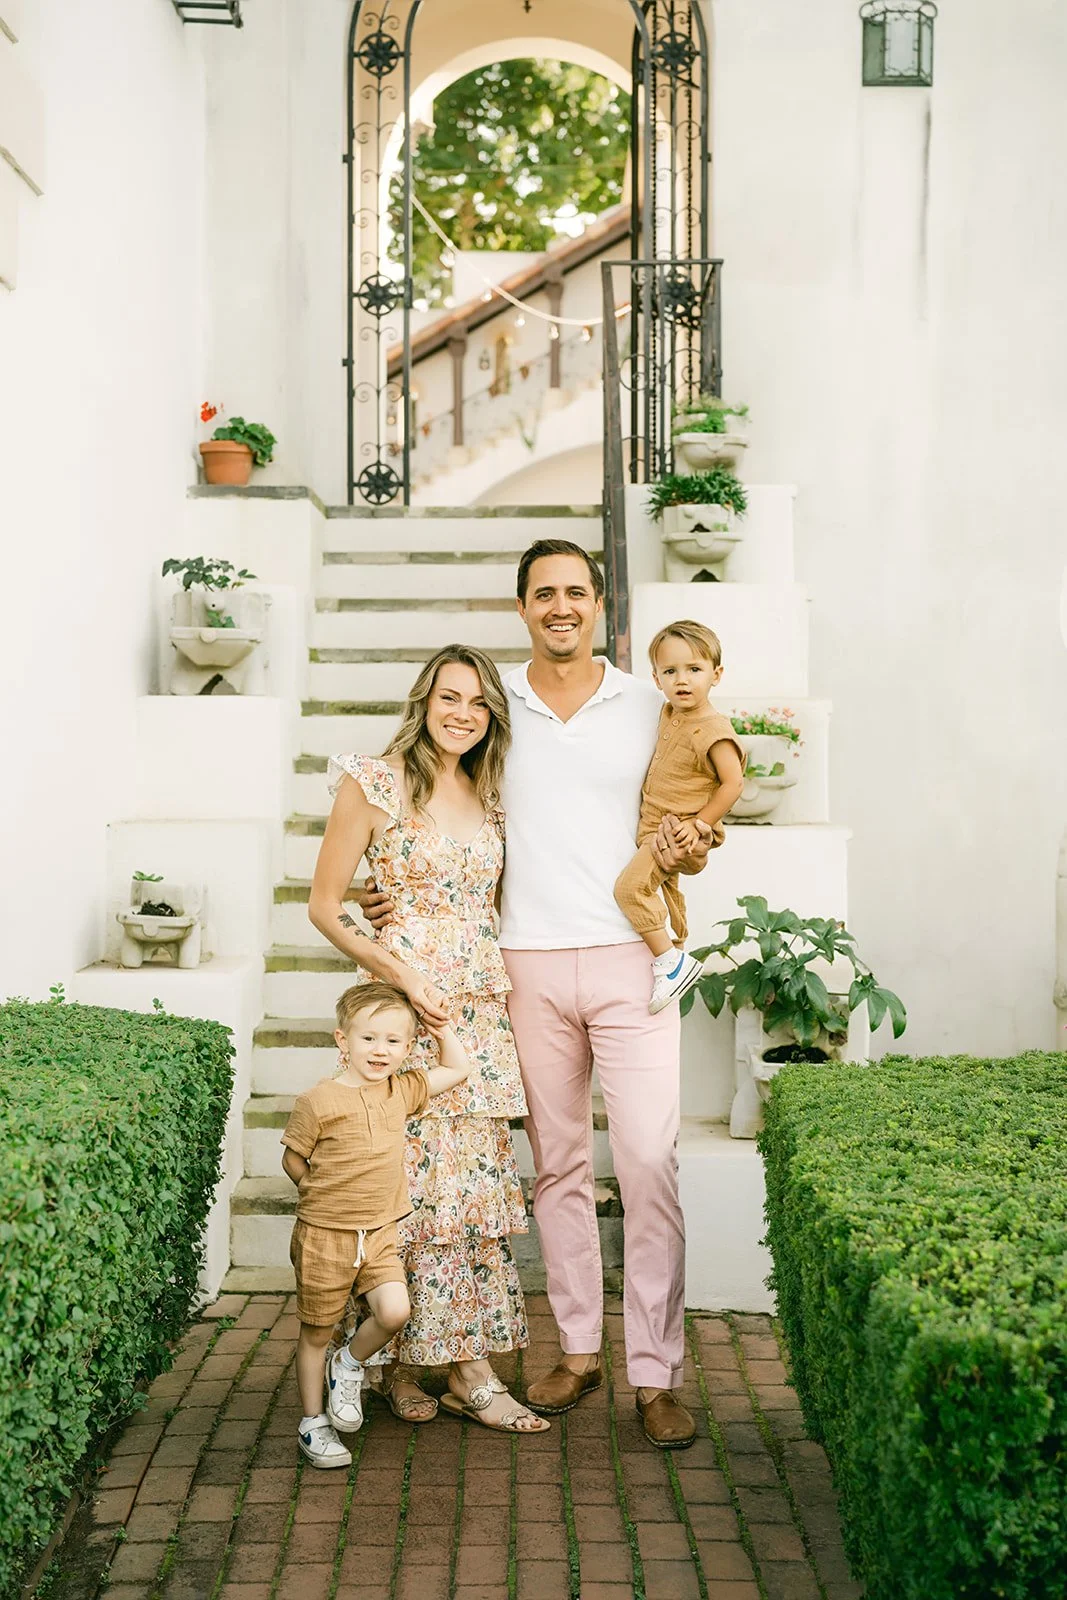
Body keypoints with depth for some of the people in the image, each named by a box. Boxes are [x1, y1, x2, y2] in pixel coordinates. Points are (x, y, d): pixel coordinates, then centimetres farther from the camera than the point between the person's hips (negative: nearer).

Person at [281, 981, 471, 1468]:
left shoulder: (402, 1091, 2)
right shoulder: (318, 1101, -14)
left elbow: (458, 1067, 14)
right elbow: (292, 1159, -3)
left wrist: (440, 1024, 5)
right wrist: (325, 1194, -5)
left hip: (380, 1233, 4)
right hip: (324, 1234, -4)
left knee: (395, 1312, -14)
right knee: (317, 1333, 8)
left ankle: (349, 1364, 16)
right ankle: (313, 1422, 27)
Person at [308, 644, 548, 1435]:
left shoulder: (488, 795, 12)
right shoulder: (375, 783, -5)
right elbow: (325, 906, -5)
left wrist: (504, 989, 7)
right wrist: (402, 975, -13)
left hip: (483, 1009, 6)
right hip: (405, 1009, -5)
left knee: (478, 1182, 6)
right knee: (407, 1184, -2)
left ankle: (471, 1367, 15)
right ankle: (400, 1363, 12)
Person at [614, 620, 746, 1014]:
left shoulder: (713, 730, -22)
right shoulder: (668, 714, 3)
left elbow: (732, 783, -22)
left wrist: (697, 823, -22)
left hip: (678, 833, -10)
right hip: (653, 827, 10)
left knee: (631, 885, -24)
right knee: (664, 886, 27)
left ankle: (670, 963, -15)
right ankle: (677, 949, 49)